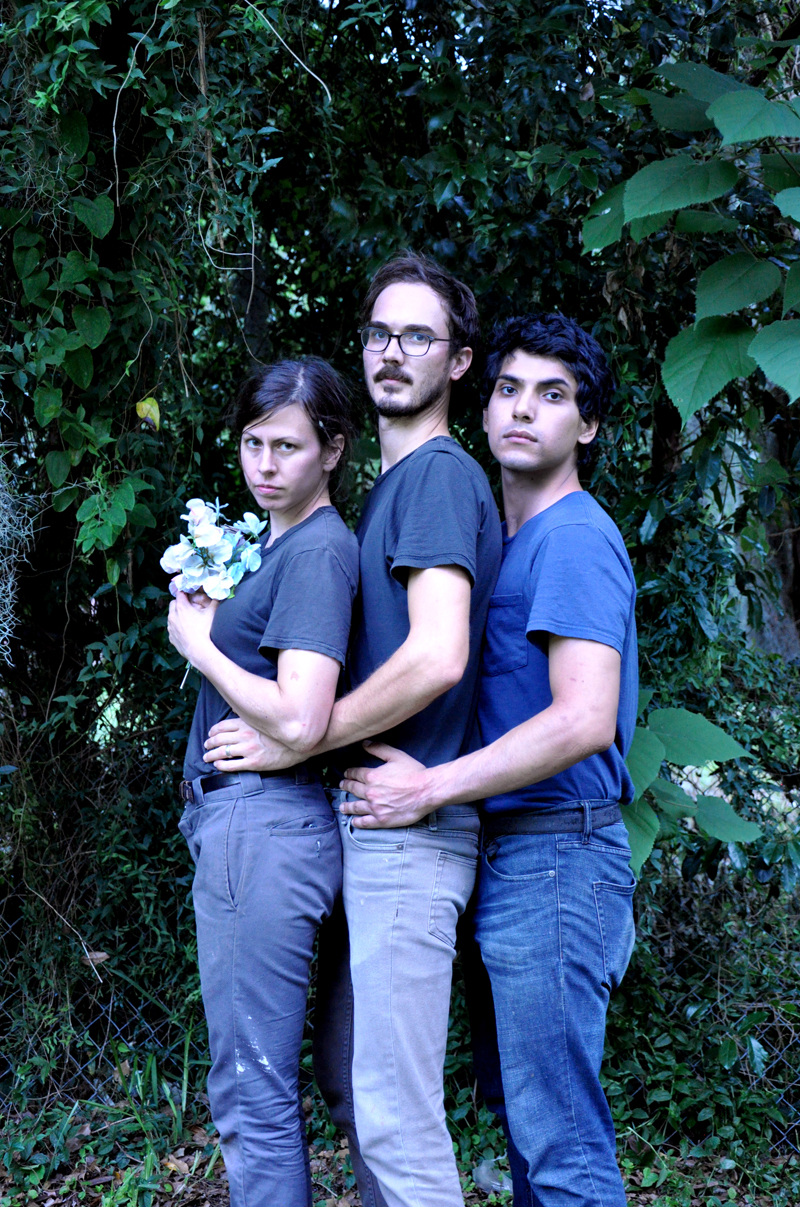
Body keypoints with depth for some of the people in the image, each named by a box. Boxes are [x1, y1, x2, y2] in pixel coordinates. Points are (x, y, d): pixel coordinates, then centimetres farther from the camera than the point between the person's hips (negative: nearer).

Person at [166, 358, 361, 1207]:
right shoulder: (275, 543, 17)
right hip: (235, 819, 10)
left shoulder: (320, 550, -13)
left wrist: (199, 645, -9)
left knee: (250, 1096, -4)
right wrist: (203, 619, 8)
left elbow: (297, 721, -21)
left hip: (265, 824, -10)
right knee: (255, 1088, 17)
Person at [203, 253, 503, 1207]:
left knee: (396, 1113, -6)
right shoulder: (391, 485, 20)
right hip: (366, 818, 10)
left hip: (409, 825, -10)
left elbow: (435, 658, -23)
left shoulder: (440, 475, -11)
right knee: (350, 1079, 17)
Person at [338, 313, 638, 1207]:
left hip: (555, 856, -10)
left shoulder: (574, 538, -13)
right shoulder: (507, 540, 18)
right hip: (507, 859, 10)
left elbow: (584, 722, -24)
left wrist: (428, 791, -19)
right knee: (520, 1105, 18)